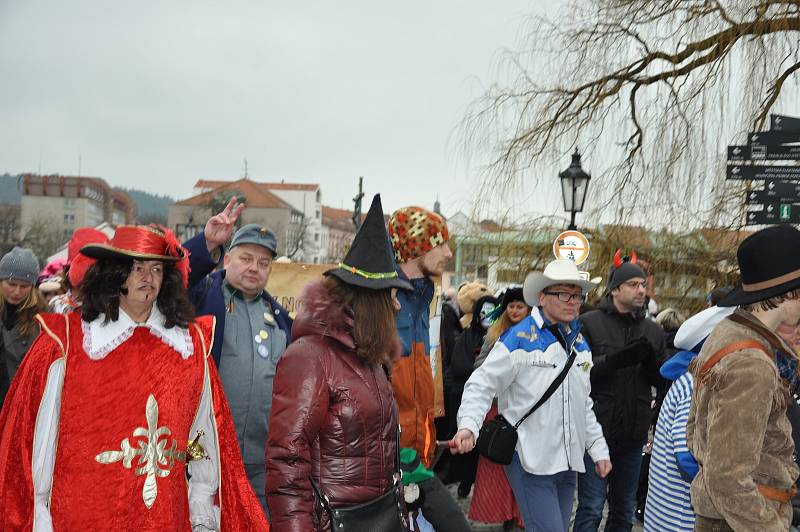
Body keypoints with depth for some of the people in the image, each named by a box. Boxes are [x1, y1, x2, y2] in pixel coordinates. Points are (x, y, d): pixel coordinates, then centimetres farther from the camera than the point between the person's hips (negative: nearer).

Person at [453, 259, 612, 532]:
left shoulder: (580, 343, 13)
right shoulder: (520, 339, -10)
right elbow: (481, 386, -13)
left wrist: (598, 449, 17)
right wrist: (468, 425, -28)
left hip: (569, 462, 7)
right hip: (531, 461, -7)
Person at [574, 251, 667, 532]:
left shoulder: (653, 331, 10)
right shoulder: (589, 324, -4)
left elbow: (663, 382, 10)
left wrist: (652, 364, -12)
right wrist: (615, 360, -26)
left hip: (633, 435, 5)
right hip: (597, 431, -5)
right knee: (591, 509, -1)